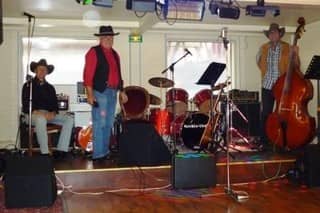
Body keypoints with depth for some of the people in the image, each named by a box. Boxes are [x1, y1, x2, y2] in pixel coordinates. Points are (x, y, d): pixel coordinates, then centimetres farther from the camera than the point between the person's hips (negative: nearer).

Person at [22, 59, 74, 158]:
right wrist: (38, 112, -20)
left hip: (49, 114, 5)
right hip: (33, 114, -5)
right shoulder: (28, 85, 6)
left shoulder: (50, 87, 20)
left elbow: (55, 104, 13)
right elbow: (26, 105, -4)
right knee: (41, 120, -41)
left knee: (69, 119, -19)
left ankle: (61, 150, -28)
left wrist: (53, 113, -10)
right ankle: (45, 153, -37)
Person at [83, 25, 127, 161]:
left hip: (112, 92, 8)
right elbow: (88, 75, -11)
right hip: (99, 92, -7)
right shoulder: (94, 52, -4)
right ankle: (98, 154, -3)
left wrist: (121, 91, 17)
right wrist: (90, 94, -18)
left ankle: (105, 152, 21)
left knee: (108, 124, 12)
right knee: (99, 123, -8)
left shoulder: (114, 54, 19)